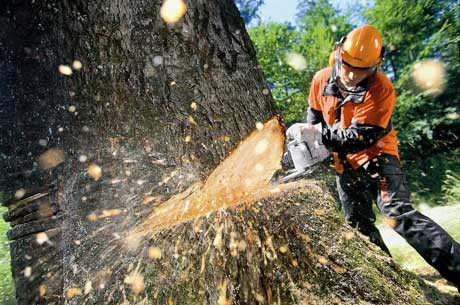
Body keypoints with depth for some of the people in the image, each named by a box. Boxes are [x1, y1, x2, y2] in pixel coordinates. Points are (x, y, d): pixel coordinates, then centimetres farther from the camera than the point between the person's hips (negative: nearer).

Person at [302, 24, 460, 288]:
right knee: (359, 224, 9)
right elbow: (315, 115, 8)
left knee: (399, 214, -22)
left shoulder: (381, 89, -23)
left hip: (376, 155, -4)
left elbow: (360, 136, -27)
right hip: (346, 163, 5)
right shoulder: (321, 80, -7)